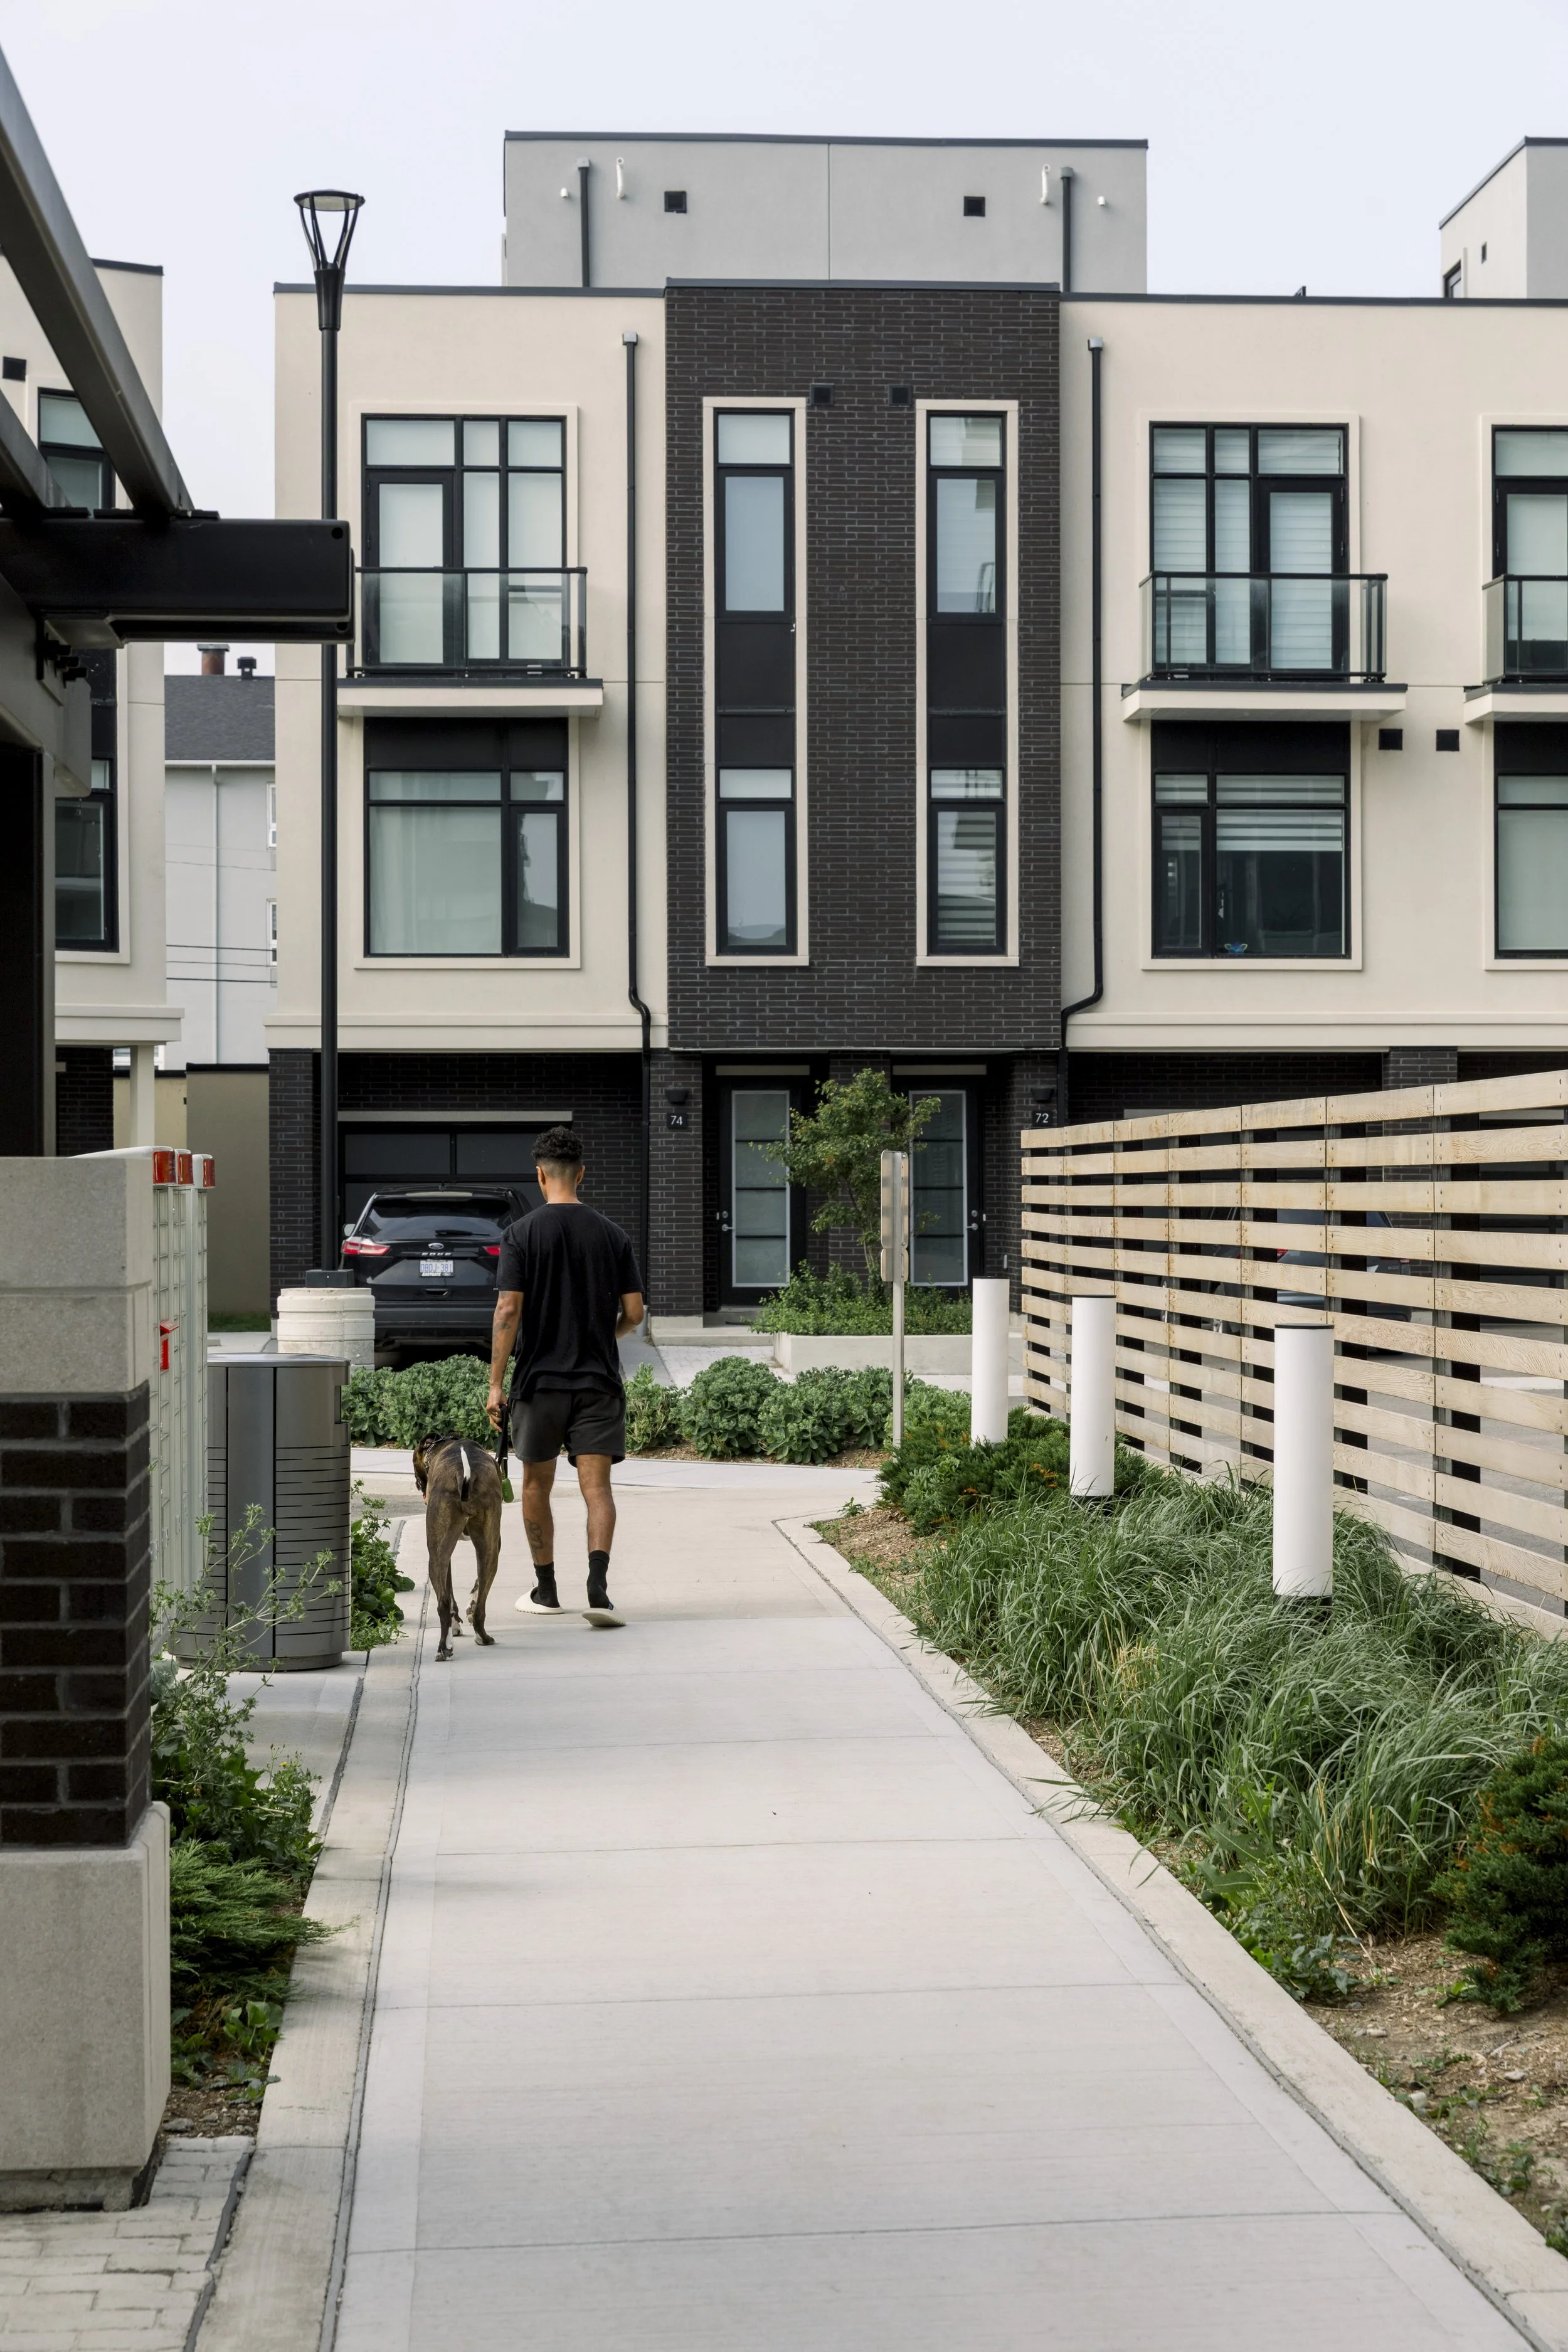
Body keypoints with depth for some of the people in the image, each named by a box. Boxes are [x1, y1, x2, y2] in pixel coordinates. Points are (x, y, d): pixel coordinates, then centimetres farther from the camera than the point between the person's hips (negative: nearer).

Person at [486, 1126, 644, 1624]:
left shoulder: (521, 1234, -5)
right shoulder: (612, 1235, 2)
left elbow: (508, 1309, -11)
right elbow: (633, 1313, 2)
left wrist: (495, 1384, -8)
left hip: (539, 1379, -1)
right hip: (598, 1379, 1)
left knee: (537, 1484, 16)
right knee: (596, 1486, -3)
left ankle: (546, 1589, 24)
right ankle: (598, 1587, -21)